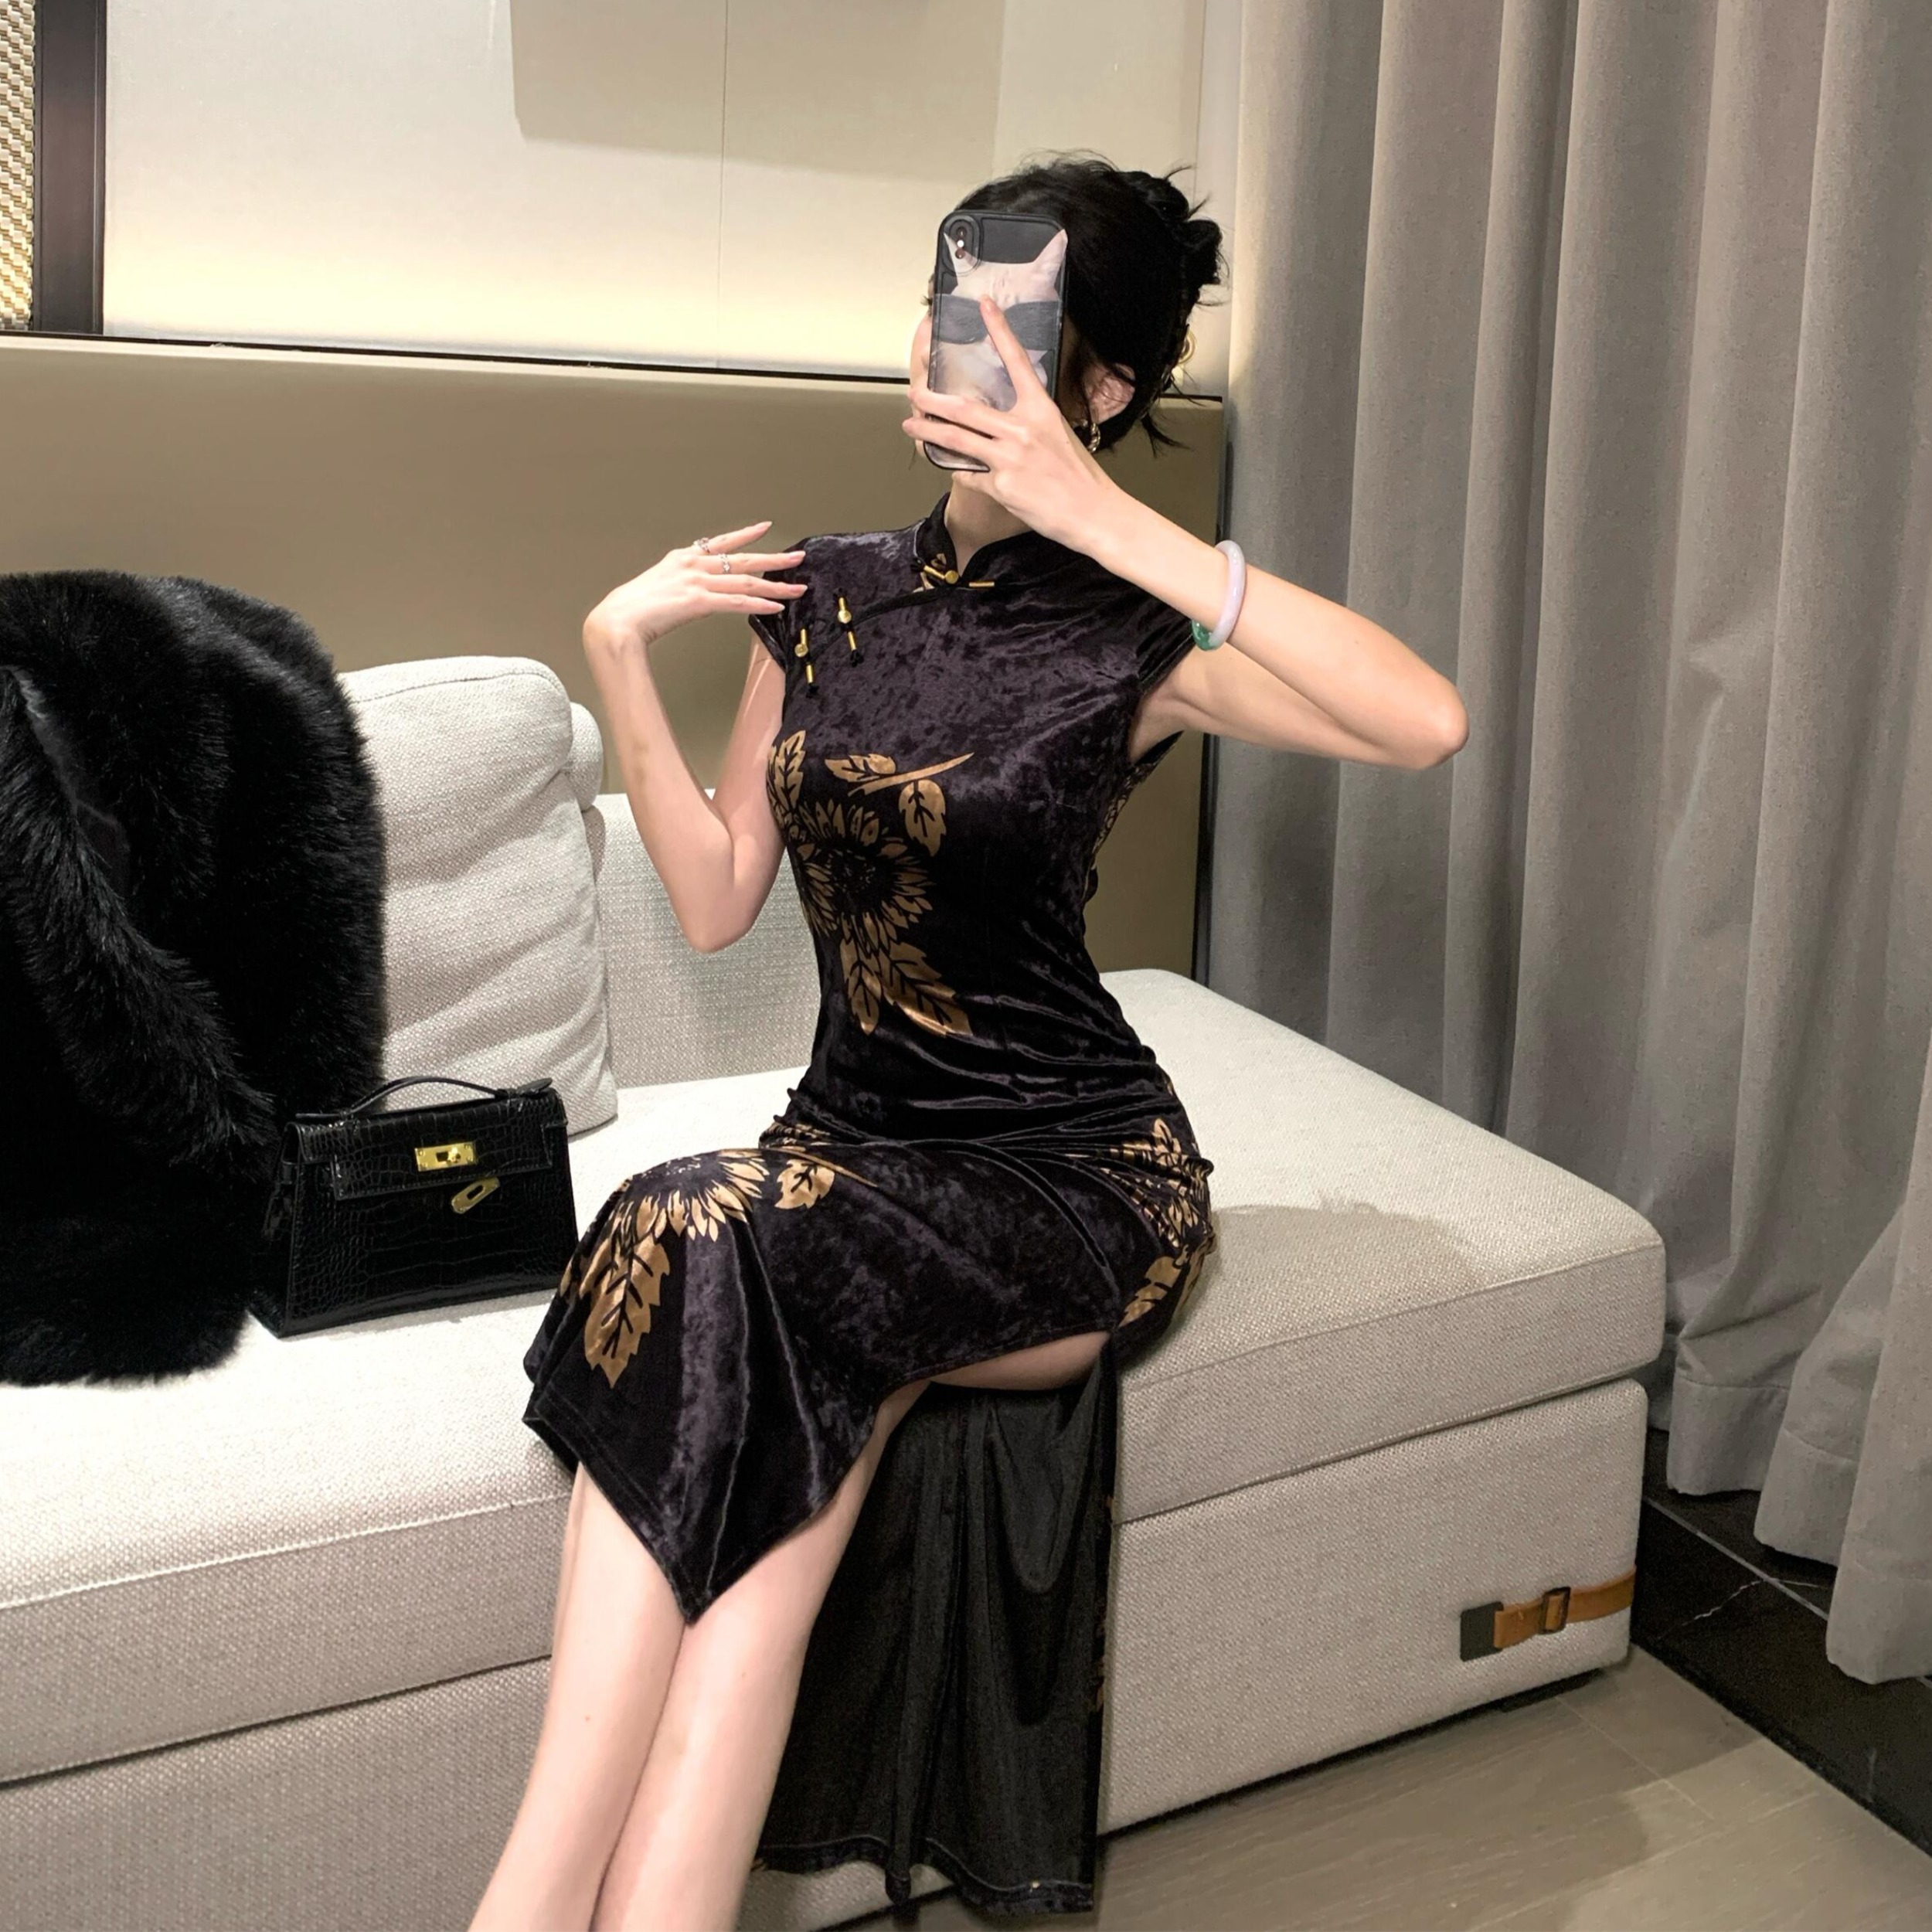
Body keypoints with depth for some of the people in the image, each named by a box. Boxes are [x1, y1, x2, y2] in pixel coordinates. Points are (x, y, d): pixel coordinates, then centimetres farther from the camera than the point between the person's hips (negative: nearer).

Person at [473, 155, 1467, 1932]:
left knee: (731, 1259, -30)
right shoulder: (823, 598, 9)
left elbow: (1430, 723, -26)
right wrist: (620, 654, 1)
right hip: (857, 1134, 4)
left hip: (1075, 1175, -4)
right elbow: (716, 901, 11)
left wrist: (1108, 519, -27)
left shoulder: (1129, 637, -7)